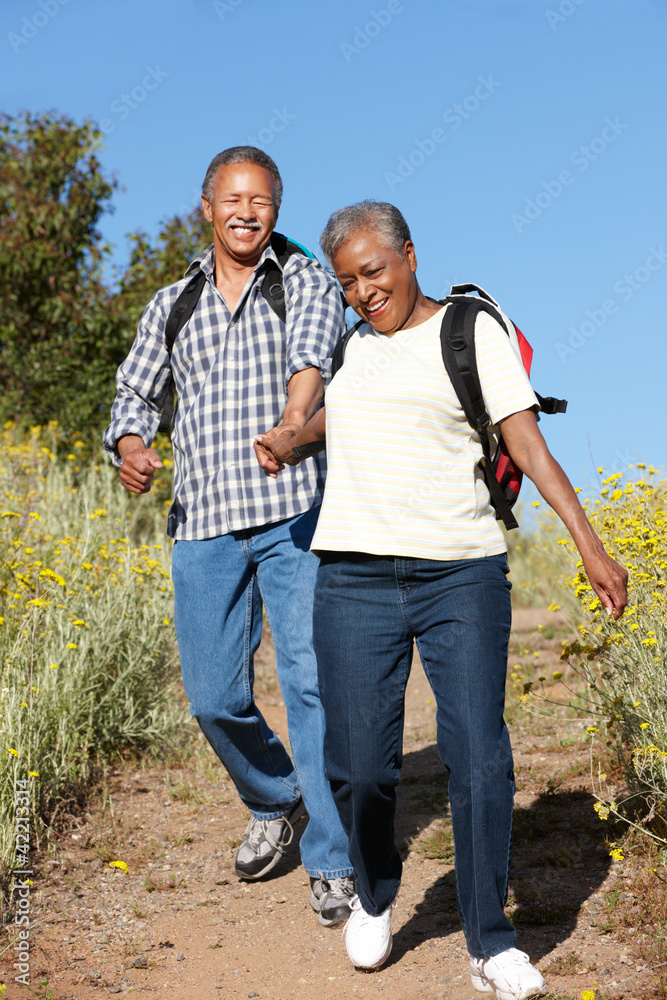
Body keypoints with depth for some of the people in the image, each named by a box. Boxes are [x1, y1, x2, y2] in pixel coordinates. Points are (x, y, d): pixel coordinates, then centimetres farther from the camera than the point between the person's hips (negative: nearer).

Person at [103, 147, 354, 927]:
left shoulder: (307, 282, 7)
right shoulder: (171, 306, 17)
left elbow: (312, 348, -15)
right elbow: (137, 393, 22)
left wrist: (298, 410, -37)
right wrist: (129, 444, -2)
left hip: (292, 511, -3)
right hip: (203, 520, 3)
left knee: (312, 680, -9)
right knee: (215, 697, 5)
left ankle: (331, 861, 2)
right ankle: (275, 802, 34)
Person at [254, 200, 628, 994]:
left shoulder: (472, 331, 1)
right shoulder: (355, 342, 17)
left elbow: (528, 442, -5)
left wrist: (589, 543, -14)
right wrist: (289, 441, 18)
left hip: (462, 577, -3)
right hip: (356, 578, 4)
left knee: (479, 757, -7)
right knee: (359, 764, 0)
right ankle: (373, 897, 28)